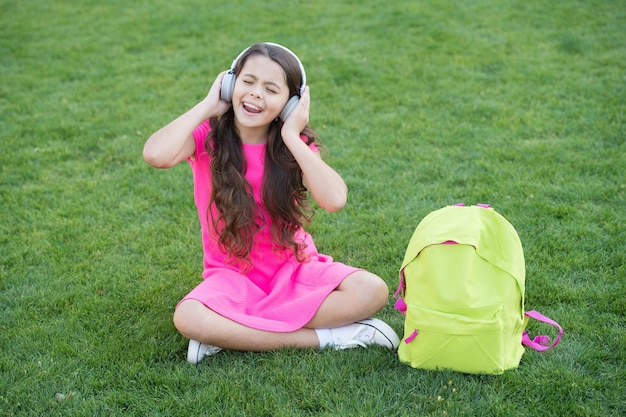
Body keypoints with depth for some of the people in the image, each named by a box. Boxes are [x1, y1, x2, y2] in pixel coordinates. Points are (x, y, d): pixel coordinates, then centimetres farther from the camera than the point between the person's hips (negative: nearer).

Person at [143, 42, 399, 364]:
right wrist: (207, 106, -19)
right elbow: (155, 154, -31)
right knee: (188, 318, -34)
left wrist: (291, 137, -19)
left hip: (294, 269, 2)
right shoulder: (207, 137, -7)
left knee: (372, 291, -24)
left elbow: (335, 200, -23)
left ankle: (231, 333, -21)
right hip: (232, 275, -1)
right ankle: (325, 335, -23)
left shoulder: (296, 144, -3)